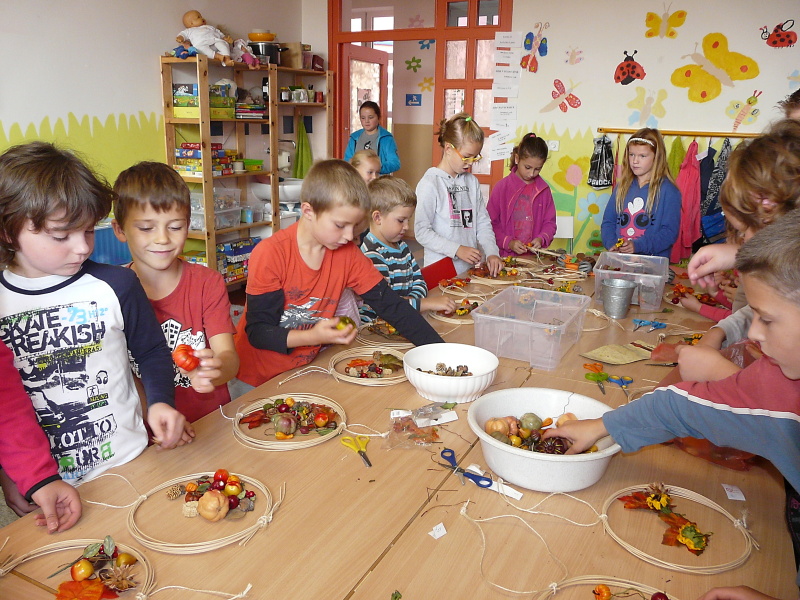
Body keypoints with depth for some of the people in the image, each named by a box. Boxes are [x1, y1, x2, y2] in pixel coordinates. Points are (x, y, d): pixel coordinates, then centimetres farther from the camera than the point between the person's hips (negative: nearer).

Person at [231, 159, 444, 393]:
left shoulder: (348, 254, -6)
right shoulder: (270, 254, -18)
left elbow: (390, 304, -5)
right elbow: (257, 331, -17)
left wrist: (439, 350, -12)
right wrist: (312, 336, -31)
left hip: (306, 372, 3)